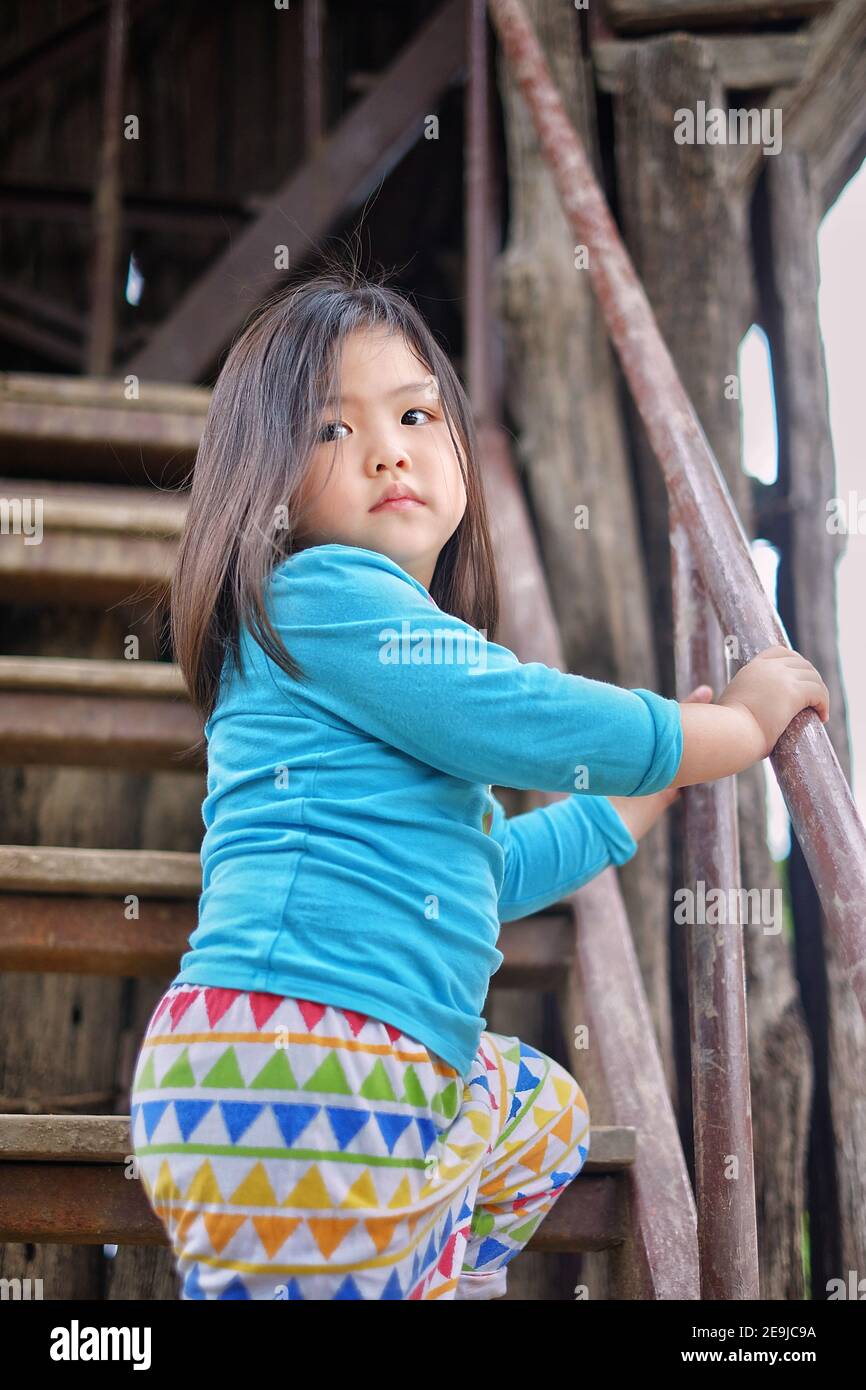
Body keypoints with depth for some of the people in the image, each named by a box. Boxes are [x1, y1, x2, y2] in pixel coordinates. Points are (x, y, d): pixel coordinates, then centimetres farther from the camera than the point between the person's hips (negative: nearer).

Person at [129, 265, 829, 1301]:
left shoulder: (404, 648, 23)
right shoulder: (319, 592, -8)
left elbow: (487, 870, 32)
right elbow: (521, 721, -14)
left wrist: (660, 783, 37)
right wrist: (737, 723, 2)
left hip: (403, 1068, 10)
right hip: (288, 1063, -10)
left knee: (544, 1114, 29)